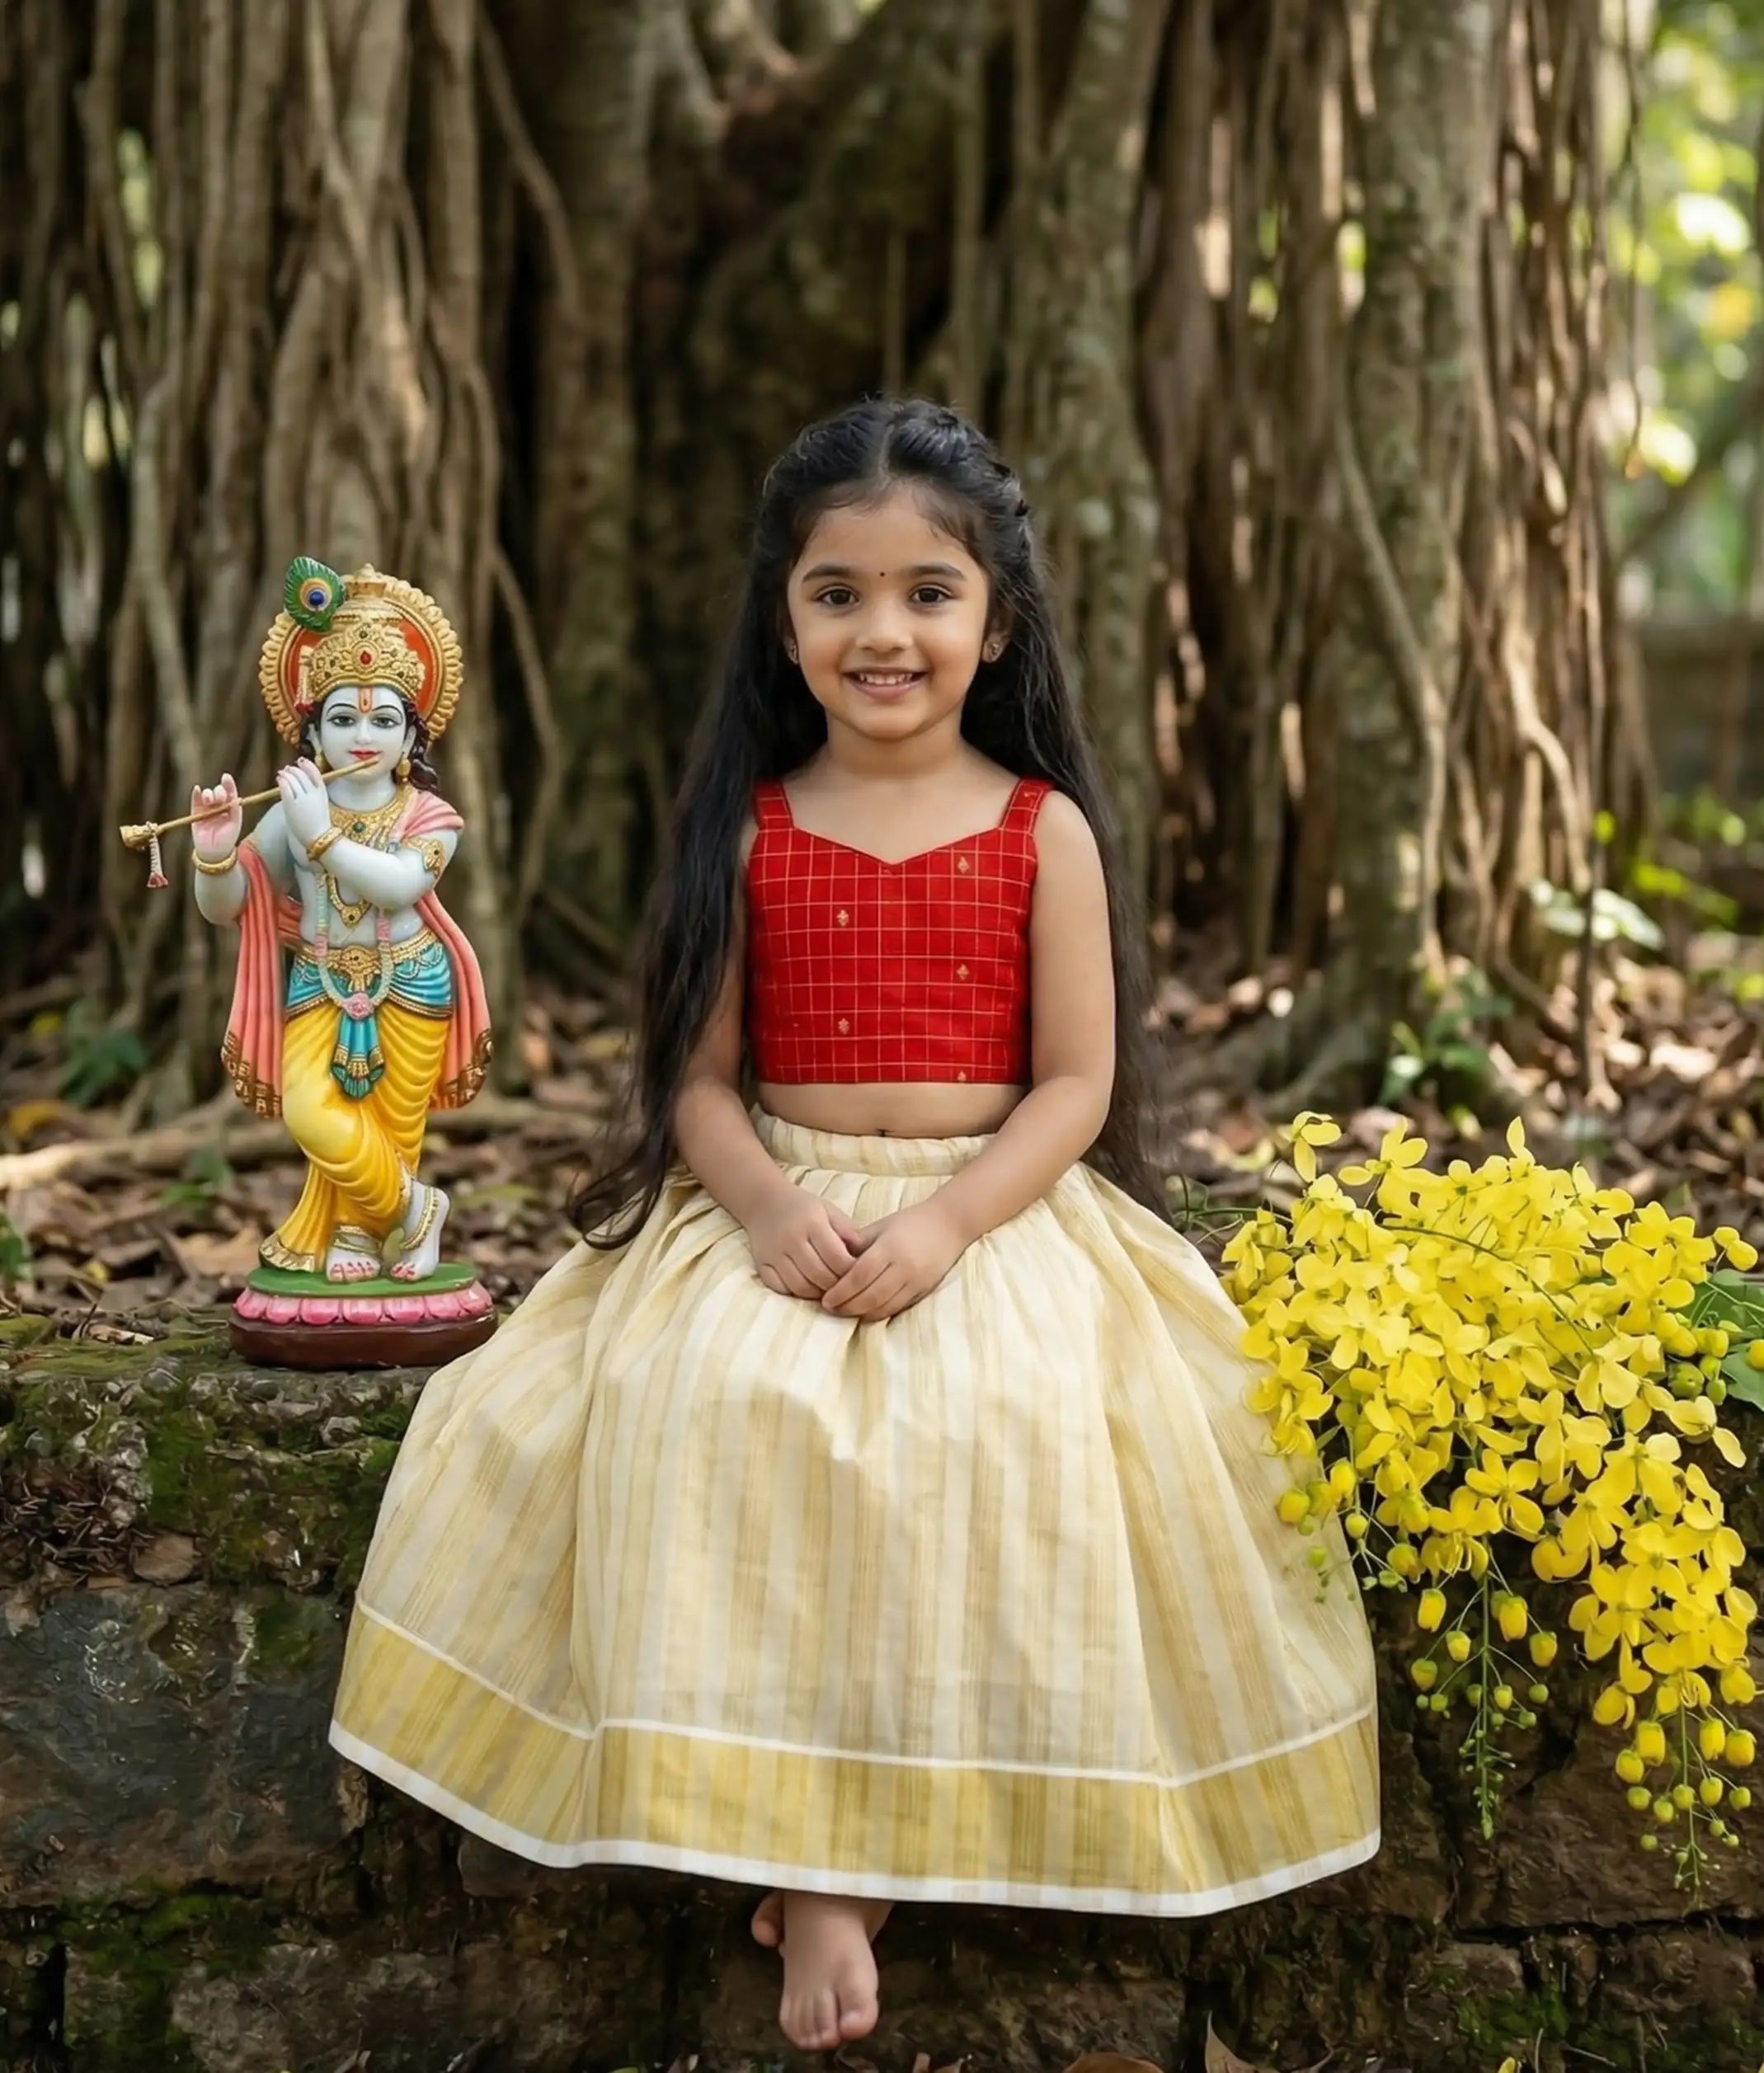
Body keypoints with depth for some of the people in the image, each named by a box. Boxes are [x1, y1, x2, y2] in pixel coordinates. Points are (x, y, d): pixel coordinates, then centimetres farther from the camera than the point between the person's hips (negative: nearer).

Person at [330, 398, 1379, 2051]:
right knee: (714, 1414, -27)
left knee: (996, 1430, -29)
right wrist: (768, 1207, -17)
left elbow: (1076, 1080, -2)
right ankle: (812, 1868, -22)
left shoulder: (1044, 829, 1)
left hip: (995, 1215, -1)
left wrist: (945, 1224, -17)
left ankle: (831, 1864, -15)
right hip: (776, 1214, 1)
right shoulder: (746, 829, 5)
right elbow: (701, 1078, 3)